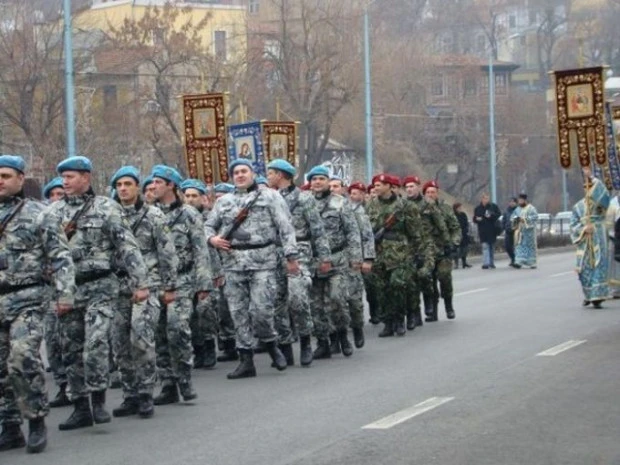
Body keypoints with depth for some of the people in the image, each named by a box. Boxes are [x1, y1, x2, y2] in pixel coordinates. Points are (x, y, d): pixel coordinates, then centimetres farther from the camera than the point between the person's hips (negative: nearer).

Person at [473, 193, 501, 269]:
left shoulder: (494, 206, 3)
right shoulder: (477, 209, 5)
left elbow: (499, 215, -2)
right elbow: (474, 219, 10)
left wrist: (491, 215, -17)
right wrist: (477, 219, -13)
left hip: (492, 230, 1)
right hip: (483, 231, -1)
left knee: (492, 247, 11)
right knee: (485, 246, -11)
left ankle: (491, 262, 22)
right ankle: (486, 263, -17)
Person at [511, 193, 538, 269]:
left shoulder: (531, 208, -2)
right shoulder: (517, 209, 15)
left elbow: (535, 217, -12)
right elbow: (512, 217, 17)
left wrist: (525, 219, -18)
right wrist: (515, 219, -6)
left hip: (528, 230, -4)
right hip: (519, 230, 5)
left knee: (530, 246, 1)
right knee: (519, 245, -5)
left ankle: (532, 263, 10)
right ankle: (519, 262, -11)